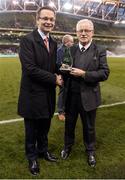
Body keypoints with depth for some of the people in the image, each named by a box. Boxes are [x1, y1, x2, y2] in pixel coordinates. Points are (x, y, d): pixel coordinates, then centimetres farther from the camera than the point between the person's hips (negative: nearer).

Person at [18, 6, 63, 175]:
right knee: (32, 130, 14)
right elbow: (30, 69, -24)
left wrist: (59, 74, -10)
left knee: (45, 127, 22)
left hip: (48, 95, 6)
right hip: (33, 95, -6)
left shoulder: (53, 43, 8)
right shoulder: (27, 40, -15)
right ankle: (32, 157, 36)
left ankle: (43, 150, 46)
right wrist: (54, 79, -18)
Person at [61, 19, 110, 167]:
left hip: (88, 97, -2)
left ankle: (90, 151, 40)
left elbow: (104, 73, -14)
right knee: (69, 123, 20)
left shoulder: (99, 51, -5)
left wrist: (83, 74, -22)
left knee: (89, 127, 15)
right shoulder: (70, 50, 3)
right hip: (71, 95, 3)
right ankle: (67, 146, 45)